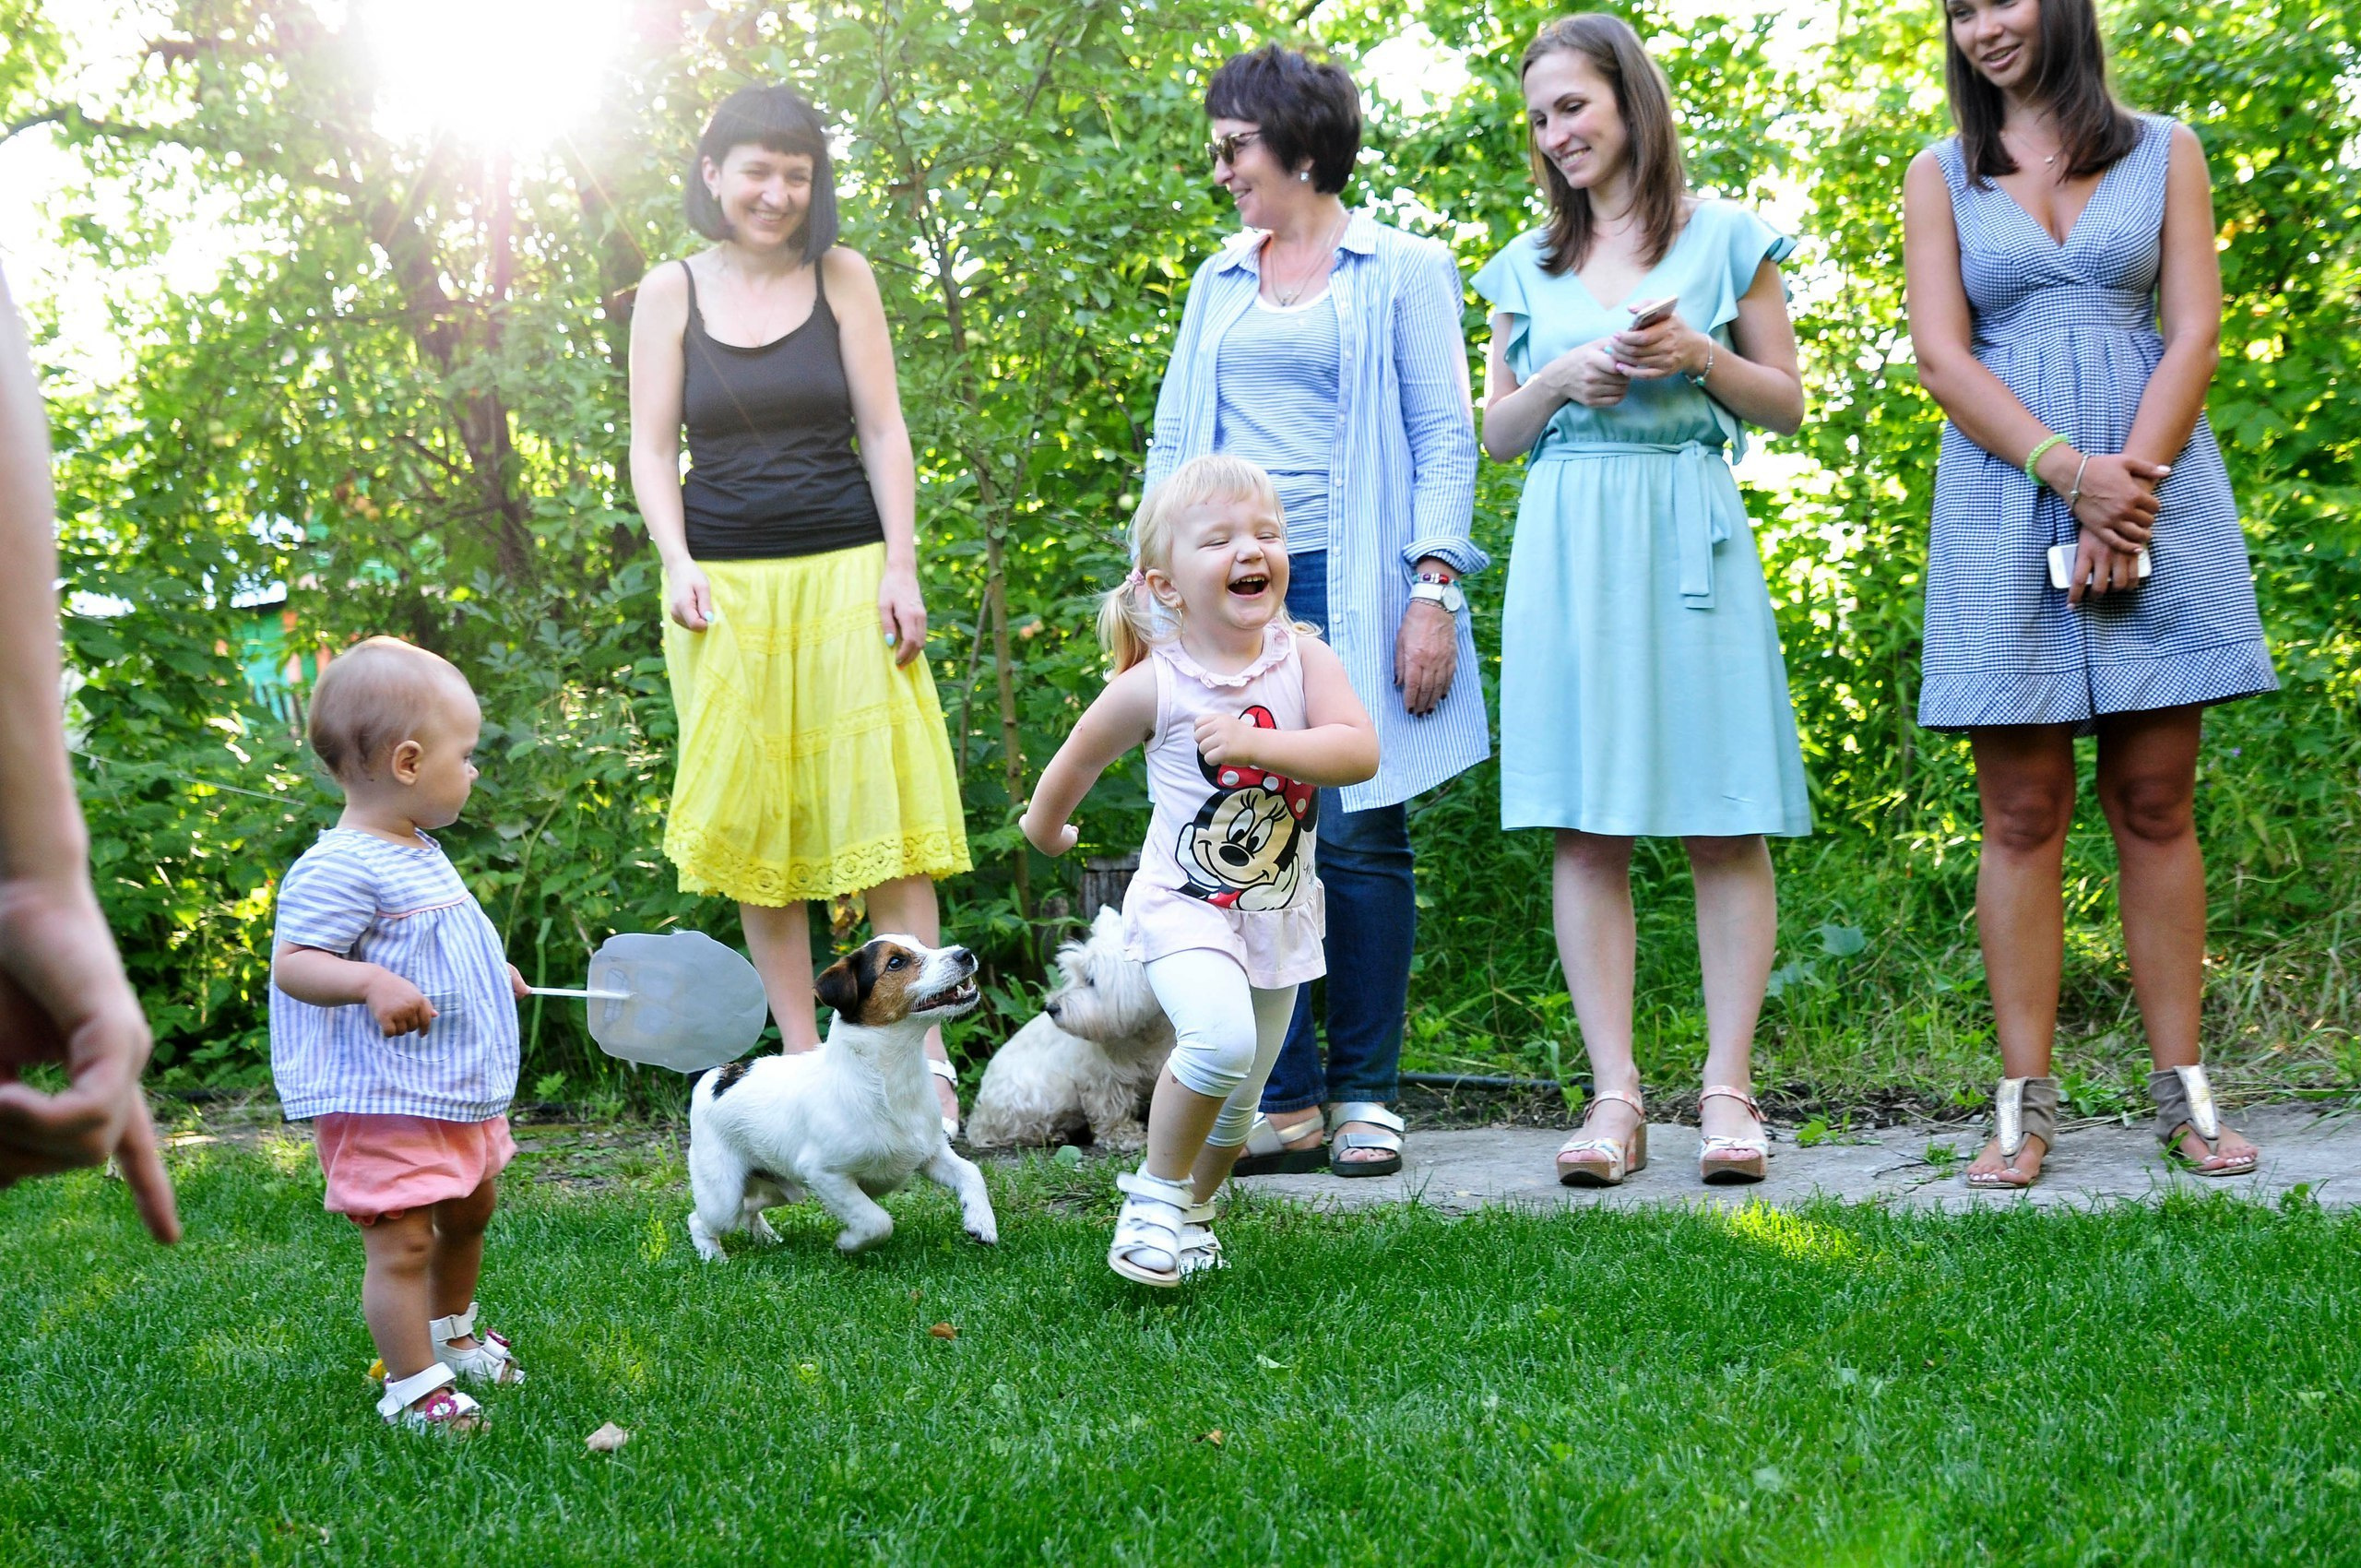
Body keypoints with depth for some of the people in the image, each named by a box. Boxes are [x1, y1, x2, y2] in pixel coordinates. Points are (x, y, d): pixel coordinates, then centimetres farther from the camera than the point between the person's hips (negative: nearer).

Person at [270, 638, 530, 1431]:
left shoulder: (418, 854, 11)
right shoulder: (340, 868, -22)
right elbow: (292, 962, -26)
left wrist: (490, 971, 32)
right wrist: (371, 982, -41)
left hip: (455, 1090, 11)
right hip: (381, 1099, -10)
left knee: (469, 1214, 25)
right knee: (402, 1244, -7)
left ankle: (451, 1331, 46)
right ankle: (412, 1384, 4)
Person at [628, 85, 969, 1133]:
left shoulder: (841, 277, 5)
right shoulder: (671, 294, 5)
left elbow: (883, 432, 4)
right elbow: (652, 447, 6)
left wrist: (902, 569, -5)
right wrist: (678, 563, -9)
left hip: (845, 572, -1)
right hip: (725, 585, 1)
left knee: (880, 810, -5)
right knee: (756, 824, 2)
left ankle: (922, 1058, -4)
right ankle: (804, 1057, 9)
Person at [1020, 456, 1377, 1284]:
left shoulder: (1303, 658, -8)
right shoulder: (1153, 686, -12)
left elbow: (1360, 751, -22)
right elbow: (1078, 758, 5)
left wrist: (1256, 743, -32)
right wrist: (1045, 829, 21)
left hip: (1280, 913, 4)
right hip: (1185, 905, -3)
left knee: (1238, 1103, 13)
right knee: (1220, 1039, -29)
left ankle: (1192, 1210, 39)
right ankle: (1156, 1193, -8)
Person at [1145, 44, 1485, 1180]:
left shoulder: (1402, 271, 6)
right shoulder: (1218, 285, 20)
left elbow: (1446, 439, 1)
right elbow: (1174, 442, 22)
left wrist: (1435, 588, -10)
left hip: (1346, 581, -4)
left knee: (1359, 836, -5)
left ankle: (1364, 1096, 5)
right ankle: (1284, 1102, 3)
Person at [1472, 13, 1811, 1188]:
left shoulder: (1724, 239, 7)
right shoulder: (1529, 266, 15)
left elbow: (1788, 405, 8)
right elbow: (1497, 433, 17)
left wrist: (1700, 356, -9)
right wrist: (1561, 379, -3)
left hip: (1689, 538, -2)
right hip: (1568, 548, 3)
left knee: (1724, 818, -5)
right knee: (1586, 825, -2)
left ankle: (1728, 1092, -2)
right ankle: (1614, 1096, 0)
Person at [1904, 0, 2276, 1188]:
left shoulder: (2165, 152, 11)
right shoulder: (1941, 177, 11)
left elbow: (2195, 330, 2)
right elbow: (1941, 353, 0)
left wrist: (2130, 485, -13)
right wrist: (2074, 474, -14)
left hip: (2158, 495, 0)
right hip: (2003, 502, 0)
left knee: (2155, 803, 0)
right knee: (2023, 814, -2)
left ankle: (2183, 1091, 4)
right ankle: (2025, 1106, 0)